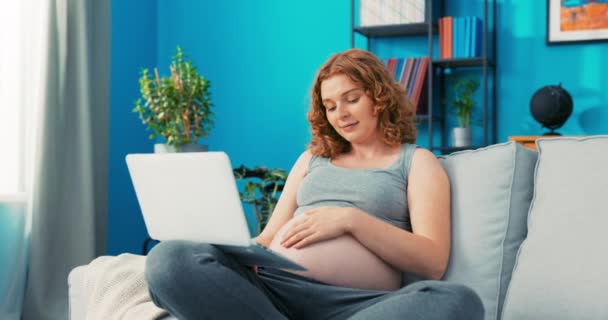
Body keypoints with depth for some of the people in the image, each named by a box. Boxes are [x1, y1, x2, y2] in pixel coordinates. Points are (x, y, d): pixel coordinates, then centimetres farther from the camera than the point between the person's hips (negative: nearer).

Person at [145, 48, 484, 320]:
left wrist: (351, 219, -8)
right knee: (170, 259, -26)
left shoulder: (417, 161, 16)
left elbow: (433, 262, 2)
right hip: (269, 284, 3)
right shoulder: (313, 157, 29)